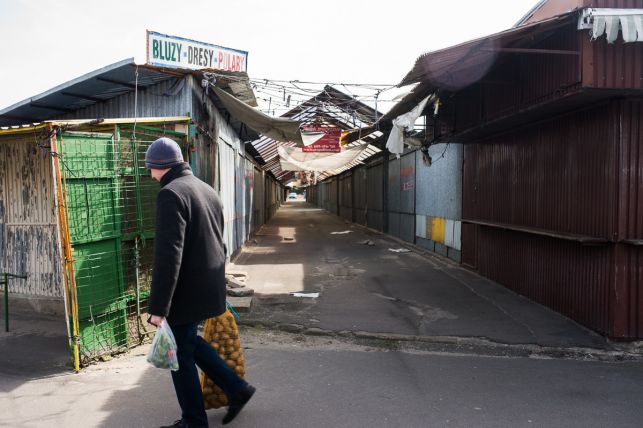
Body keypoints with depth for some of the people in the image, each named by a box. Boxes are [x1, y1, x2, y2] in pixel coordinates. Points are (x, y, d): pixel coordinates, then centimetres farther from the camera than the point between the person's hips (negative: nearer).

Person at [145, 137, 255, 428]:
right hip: (210, 286, 9)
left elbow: (168, 255, -24)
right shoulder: (207, 190, 11)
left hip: (186, 291, -8)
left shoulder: (171, 194, -17)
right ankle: (237, 389, 25)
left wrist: (158, 306, -21)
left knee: (180, 353, 7)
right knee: (189, 341, 24)